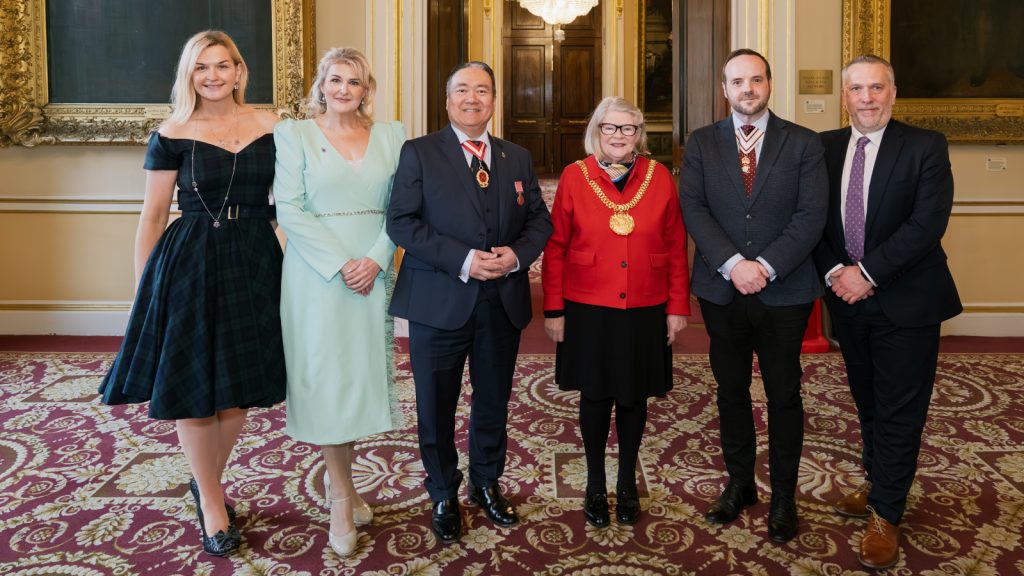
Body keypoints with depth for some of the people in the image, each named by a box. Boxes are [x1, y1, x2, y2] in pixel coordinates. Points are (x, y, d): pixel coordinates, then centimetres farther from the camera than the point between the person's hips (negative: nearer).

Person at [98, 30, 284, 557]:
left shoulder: (271, 127, 4)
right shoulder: (172, 135, -1)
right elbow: (152, 216, 1)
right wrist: (143, 289, -1)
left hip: (255, 265, 3)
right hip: (190, 266, -2)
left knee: (240, 386, 9)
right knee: (193, 389, 2)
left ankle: (206, 481, 35)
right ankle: (213, 506, 23)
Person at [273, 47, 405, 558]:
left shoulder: (391, 135, 7)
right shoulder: (293, 133, 0)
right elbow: (289, 210, -7)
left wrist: (375, 259, -11)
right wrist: (340, 264, -15)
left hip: (374, 272, 3)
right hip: (317, 274, -3)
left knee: (363, 372, 8)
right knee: (327, 377, 1)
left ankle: (337, 479, 27)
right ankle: (342, 496, 14)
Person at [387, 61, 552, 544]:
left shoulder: (517, 158, 10)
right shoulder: (418, 153, -3)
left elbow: (539, 220, 9)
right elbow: (402, 222, -11)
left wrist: (516, 255, -12)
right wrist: (462, 260, -20)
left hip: (503, 301, 4)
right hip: (439, 302, -3)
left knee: (494, 401, 16)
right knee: (436, 406, 9)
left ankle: (486, 483, 37)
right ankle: (444, 496, 28)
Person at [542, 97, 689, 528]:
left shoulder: (659, 177, 1)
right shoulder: (574, 177, -2)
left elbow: (676, 247, 2)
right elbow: (555, 248, -1)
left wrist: (677, 306, 0)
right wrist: (554, 310, -4)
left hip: (645, 312, 1)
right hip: (589, 311, -1)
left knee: (633, 397, 13)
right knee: (595, 397, 10)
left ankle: (628, 484, 31)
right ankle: (595, 486, 28)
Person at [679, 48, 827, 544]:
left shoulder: (803, 144, 1)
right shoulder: (701, 144, 5)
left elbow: (811, 216, -6)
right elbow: (693, 209, -6)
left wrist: (766, 266, -17)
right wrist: (733, 264, -17)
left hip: (784, 291, -1)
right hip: (721, 290, 2)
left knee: (784, 395, 7)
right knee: (731, 391, 12)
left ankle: (783, 496, 22)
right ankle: (739, 484, 28)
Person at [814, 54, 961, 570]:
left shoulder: (925, 147, -7)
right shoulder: (824, 148, 5)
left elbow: (929, 222, -16)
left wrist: (868, 272, -19)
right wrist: (834, 272, -12)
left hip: (905, 301, -4)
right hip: (848, 297, 4)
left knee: (899, 410, 2)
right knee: (868, 403, 17)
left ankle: (885, 515, 13)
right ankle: (879, 485, 34)